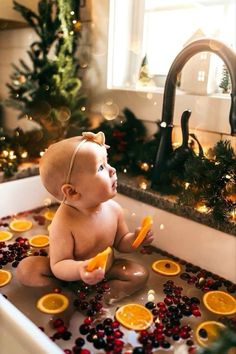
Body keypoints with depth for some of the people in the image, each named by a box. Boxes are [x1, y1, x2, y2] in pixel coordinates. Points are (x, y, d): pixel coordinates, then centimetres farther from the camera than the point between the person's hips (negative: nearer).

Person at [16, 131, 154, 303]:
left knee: (140, 275, -13)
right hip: (72, 275, -3)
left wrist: (135, 238, -22)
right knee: (26, 269, -21)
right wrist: (79, 270, -47)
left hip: (106, 269, 4)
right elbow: (58, 265, -26)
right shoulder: (63, 223, -33)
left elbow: (121, 243, -1)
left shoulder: (114, 209, -18)